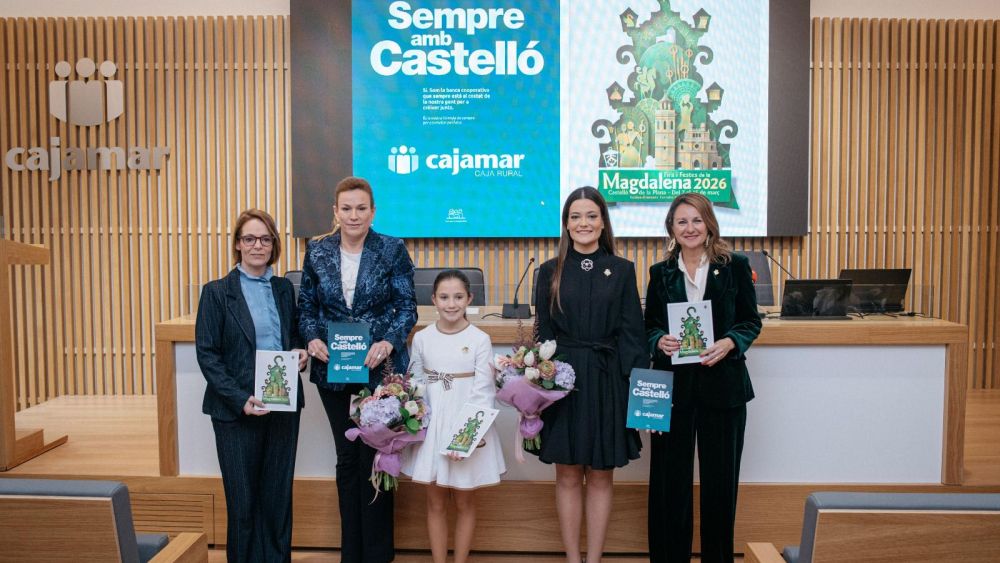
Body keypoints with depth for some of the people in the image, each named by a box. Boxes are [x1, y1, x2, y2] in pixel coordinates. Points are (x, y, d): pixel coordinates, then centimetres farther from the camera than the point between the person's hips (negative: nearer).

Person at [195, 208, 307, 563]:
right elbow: (207, 355, -7)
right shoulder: (217, 292, -3)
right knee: (243, 498, 6)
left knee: (278, 495, 10)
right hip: (237, 410, -3)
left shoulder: (284, 289, 9)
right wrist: (241, 399, -17)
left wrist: (299, 352, -4)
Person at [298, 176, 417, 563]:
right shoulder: (317, 251, 4)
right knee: (347, 458, 13)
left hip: (379, 368, -3)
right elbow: (307, 306, 8)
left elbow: (407, 307, -5)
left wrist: (388, 342, -21)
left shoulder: (393, 250, -5)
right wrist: (312, 338, -11)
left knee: (374, 457, 3)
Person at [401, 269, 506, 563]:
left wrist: (470, 434, -17)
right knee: (436, 503, 11)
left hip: (466, 428, -2)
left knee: (464, 503, 10)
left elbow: (483, 391, -9)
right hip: (431, 426, 2)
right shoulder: (422, 338, 0)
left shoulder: (480, 340, -8)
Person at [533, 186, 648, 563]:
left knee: (601, 477, 8)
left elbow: (631, 332, 2)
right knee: (568, 477, 7)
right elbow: (543, 333, 5)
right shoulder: (550, 272, 5)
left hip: (606, 381, 0)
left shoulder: (622, 270, 4)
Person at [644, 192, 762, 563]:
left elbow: (751, 321, 4)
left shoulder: (735, 266, 2)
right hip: (673, 385, 1)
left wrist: (731, 343, -15)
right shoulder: (660, 273, 6)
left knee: (720, 476, 8)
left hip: (723, 383, -1)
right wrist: (660, 341, -13)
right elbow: (649, 325, 9)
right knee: (670, 476, 6)